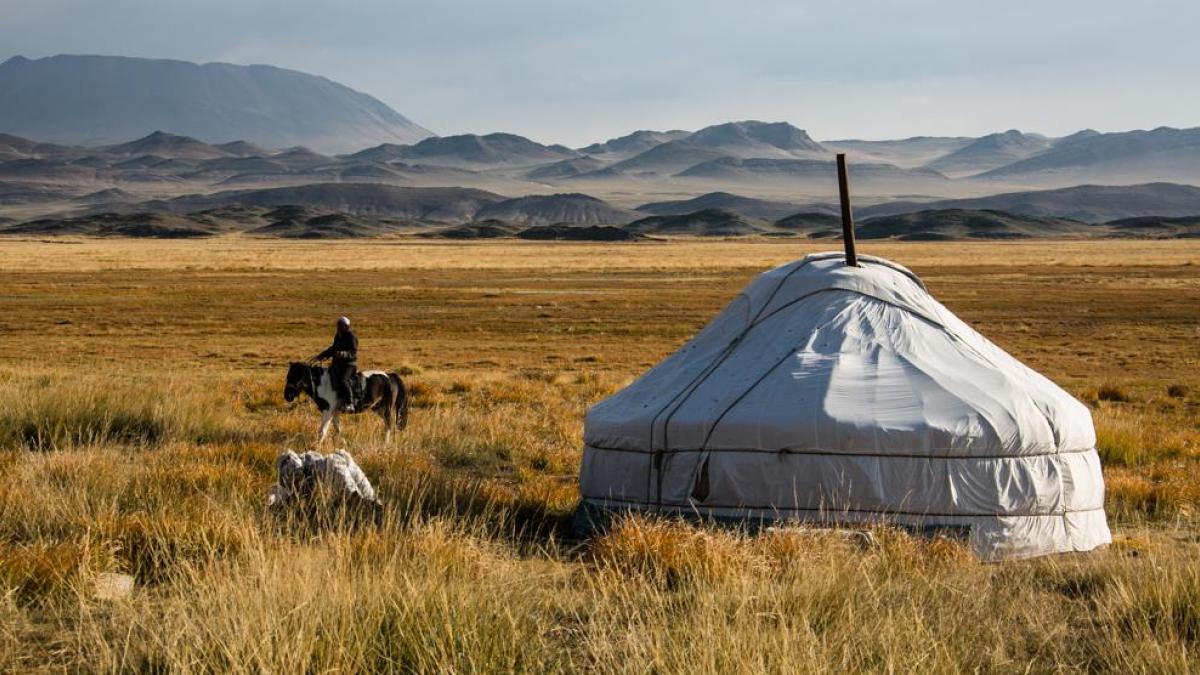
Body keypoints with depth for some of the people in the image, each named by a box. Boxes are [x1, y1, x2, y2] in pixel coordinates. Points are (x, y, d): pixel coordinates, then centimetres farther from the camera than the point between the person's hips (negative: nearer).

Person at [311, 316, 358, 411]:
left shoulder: (351, 337, -12)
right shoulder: (337, 336, 13)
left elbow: (353, 353, -19)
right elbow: (333, 349, 26)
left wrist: (343, 354, -37)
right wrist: (321, 356, 23)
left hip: (349, 364, -9)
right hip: (338, 363, 9)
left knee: (343, 381, -29)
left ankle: (350, 403, -25)